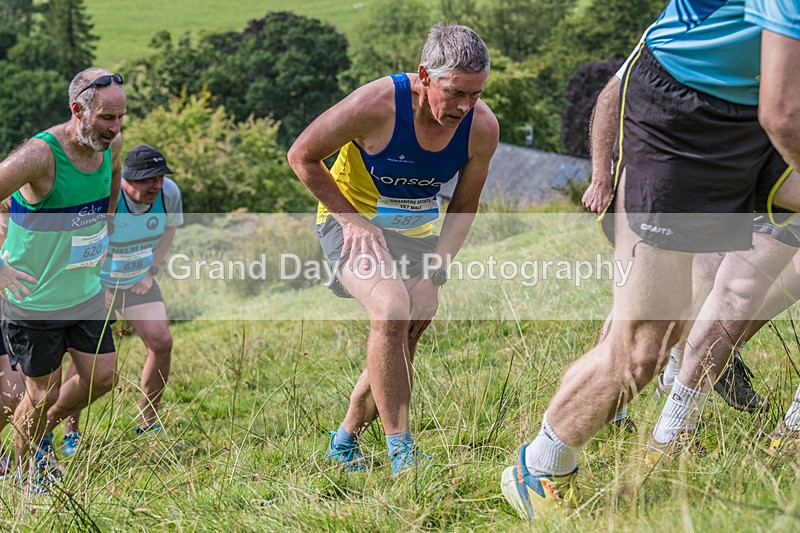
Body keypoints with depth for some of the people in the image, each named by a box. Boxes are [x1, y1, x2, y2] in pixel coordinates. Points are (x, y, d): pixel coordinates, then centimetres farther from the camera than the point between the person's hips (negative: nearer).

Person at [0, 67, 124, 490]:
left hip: (85, 291, 7)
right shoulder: (40, 154, -27)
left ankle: (41, 435, 34)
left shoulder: (112, 144, -4)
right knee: (44, 392, 5)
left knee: (101, 378, 9)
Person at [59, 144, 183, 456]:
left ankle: (147, 425, 9)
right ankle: (71, 432, -1)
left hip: (137, 280, 5)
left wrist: (151, 272, 1)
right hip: (95, 278, -5)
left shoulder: (169, 193, -16)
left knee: (161, 343, -6)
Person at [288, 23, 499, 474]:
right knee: (392, 310, -29)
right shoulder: (377, 104, -28)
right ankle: (401, 450, -22)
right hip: (353, 220, -5)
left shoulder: (483, 127, -15)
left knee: (407, 338, 3)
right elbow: (302, 155, -14)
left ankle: (345, 441, 27)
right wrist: (352, 219, -19)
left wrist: (433, 273, -9)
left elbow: (463, 208, 0)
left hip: (417, 230, 5)